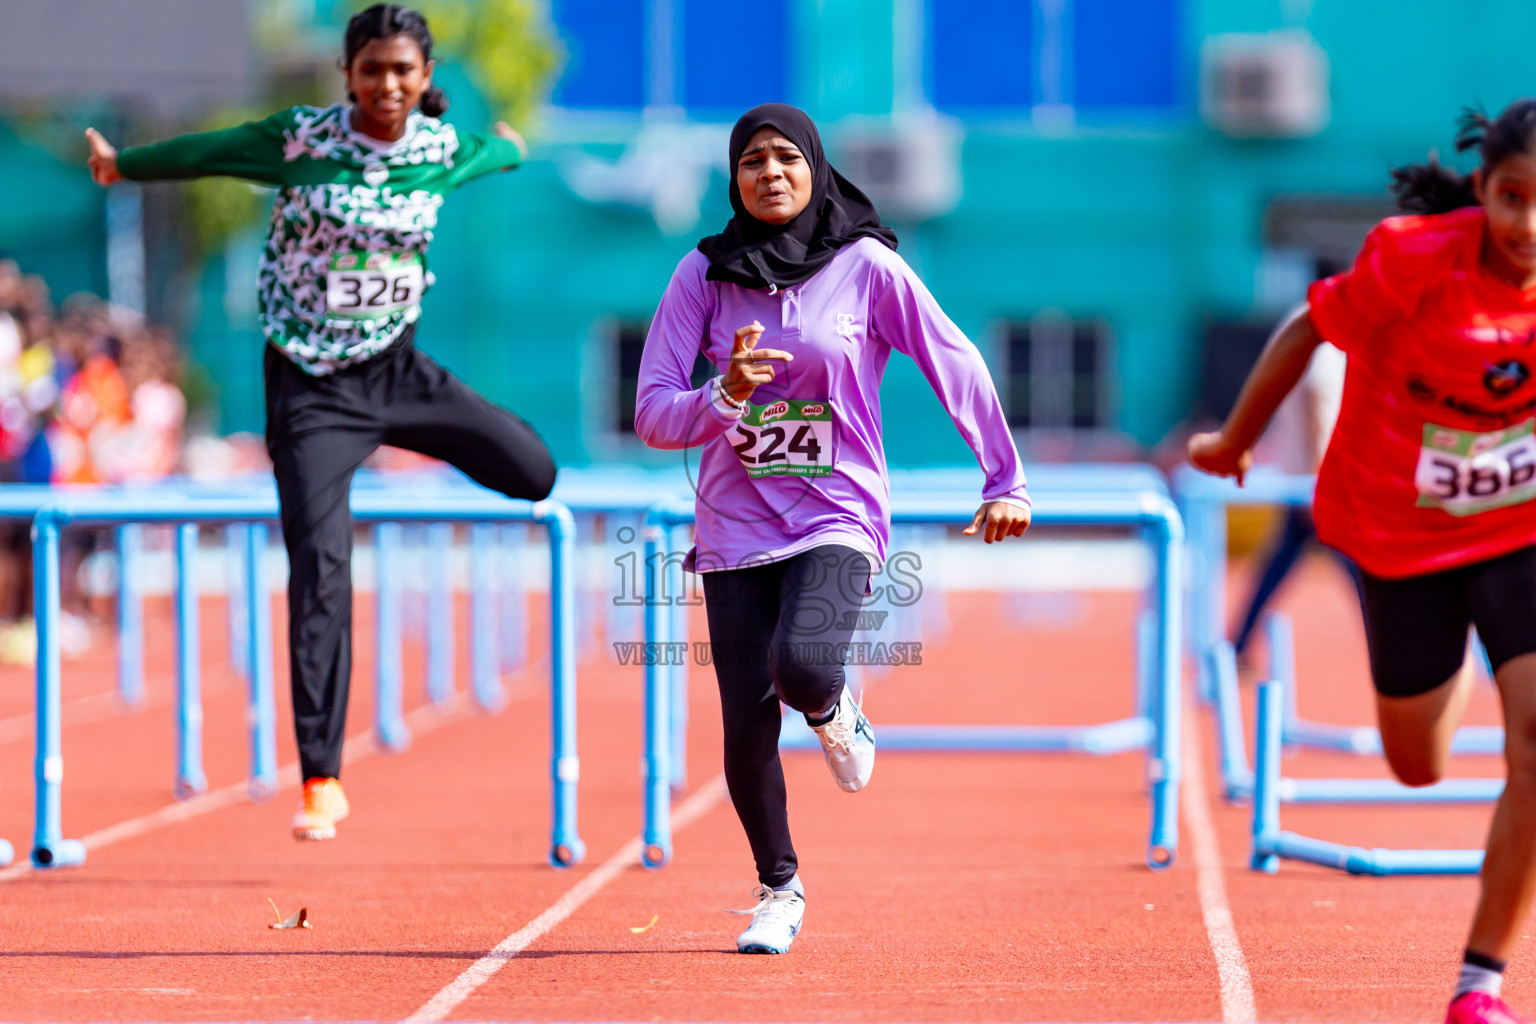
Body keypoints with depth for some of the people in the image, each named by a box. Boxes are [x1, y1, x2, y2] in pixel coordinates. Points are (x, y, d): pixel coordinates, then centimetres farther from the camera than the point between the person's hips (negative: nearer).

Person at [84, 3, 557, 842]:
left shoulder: (441, 148, -2)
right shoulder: (299, 140, -13)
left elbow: (492, 154, 22)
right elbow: (207, 152, 2)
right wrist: (121, 164, 16)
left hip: (396, 369, 4)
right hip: (309, 387, -4)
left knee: (535, 472, -3)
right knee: (320, 568, -14)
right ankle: (321, 780, -11)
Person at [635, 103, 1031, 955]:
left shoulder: (868, 267, -3)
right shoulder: (704, 275, 0)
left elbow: (957, 366, 4)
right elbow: (652, 416, -5)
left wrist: (1005, 480, 2)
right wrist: (726, 395, -24)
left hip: (838, 519, -2)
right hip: (736, 527, 2)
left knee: (802, 666, -29)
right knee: (747, 731, -3)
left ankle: (833, 712, 10)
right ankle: (779, 889, 21)